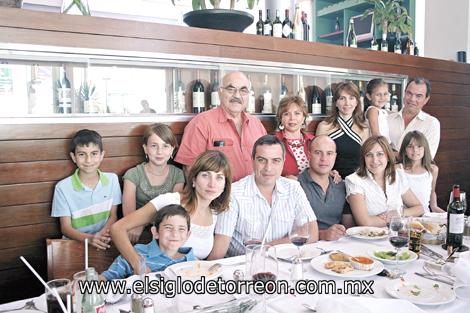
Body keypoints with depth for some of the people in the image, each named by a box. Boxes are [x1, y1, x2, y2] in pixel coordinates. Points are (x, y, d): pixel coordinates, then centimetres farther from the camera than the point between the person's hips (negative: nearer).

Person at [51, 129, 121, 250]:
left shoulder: (112, 179, 1)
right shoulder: (63, 187, -5)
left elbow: (113, 216, 6)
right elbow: (65, 228, -3)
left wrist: (103, 234, -15)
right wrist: (89, 238, -22)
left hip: (104, 242, 1)